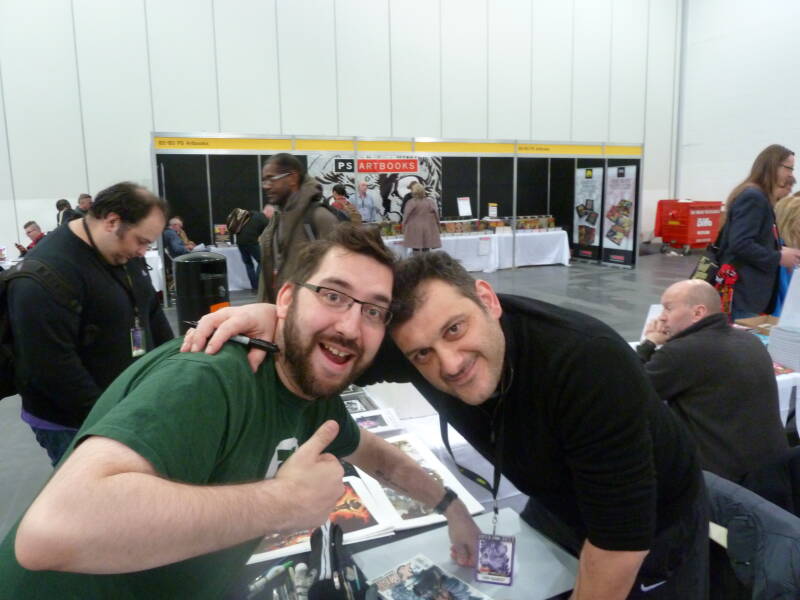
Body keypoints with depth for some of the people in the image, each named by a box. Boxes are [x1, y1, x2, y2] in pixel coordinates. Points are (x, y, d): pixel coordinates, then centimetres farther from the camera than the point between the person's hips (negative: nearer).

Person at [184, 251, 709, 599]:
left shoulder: (592, 368, -40)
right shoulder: (417, 339, -24)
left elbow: (622, 538, -32)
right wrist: (274, 317, -37)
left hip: (652, 528, -3)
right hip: (555, 504, 4)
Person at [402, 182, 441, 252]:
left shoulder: (411, 203, -8)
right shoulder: (431, 202, 1)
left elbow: (405, 218, -4)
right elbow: (436, 216, 4)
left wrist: (404, 229, 7)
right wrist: (436, 227, 16)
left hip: (414, 231, -2)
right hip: (428, 230, 3)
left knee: (415, 250, 1)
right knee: (426, 250, 6)